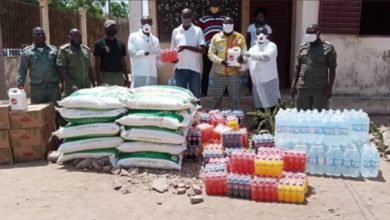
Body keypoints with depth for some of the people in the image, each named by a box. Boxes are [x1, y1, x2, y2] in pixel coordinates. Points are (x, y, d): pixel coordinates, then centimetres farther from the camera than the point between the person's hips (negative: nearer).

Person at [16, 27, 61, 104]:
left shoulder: (53, 50, 11)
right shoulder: (27, 52, 8)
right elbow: (22, 71, 6)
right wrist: (20, 85, -7)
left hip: (54, 87, 1)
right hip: (37, 89, -1)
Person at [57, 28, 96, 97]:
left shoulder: (86, 49, 16)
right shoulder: (64, 50, -1)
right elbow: (61, 70, -8)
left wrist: (94, 82, 10)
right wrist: (71, 84, -18)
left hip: (87, 86, 5)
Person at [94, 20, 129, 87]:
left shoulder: (121, 44, 11)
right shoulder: (99, 44, 0)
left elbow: (123, 62, 13)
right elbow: (97, 64, -2)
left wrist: (127, 78, 9)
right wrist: (99, 80, -10)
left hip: (119, 75, 4)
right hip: (105, 76, -3)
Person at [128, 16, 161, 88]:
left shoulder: (155, 39, 16)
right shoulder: (133, 36, 6)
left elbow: (158, 58, 15)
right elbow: (131, 52, -6)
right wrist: (145, 52, -17)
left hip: (152, 74, 4)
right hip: (138, 73, -3)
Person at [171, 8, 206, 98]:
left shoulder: (198, 30, 1)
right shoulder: (175, 31, 10)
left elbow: (202, 49, -8)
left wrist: (186, 47, -19)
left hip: (194, 68, -2)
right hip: (180, 68, 2)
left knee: (195, 95, 4)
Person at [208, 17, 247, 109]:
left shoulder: (240, 37, 3)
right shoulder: (216, 37, 3)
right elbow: (210, 53, 0)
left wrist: (242, 58, -22)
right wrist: (221, 61, -17)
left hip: (234, 73, 0)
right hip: (219, 73, 1)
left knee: (235, 98, 7)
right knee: (217, 98, 11)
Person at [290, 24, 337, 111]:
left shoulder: (328, 48, 0)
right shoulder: (303, 47, 11)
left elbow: (332, 70, -1)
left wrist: (329, 88, -9)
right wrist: (293, 85, 8)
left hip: (320, 89, -3)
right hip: (303, 88, 4)